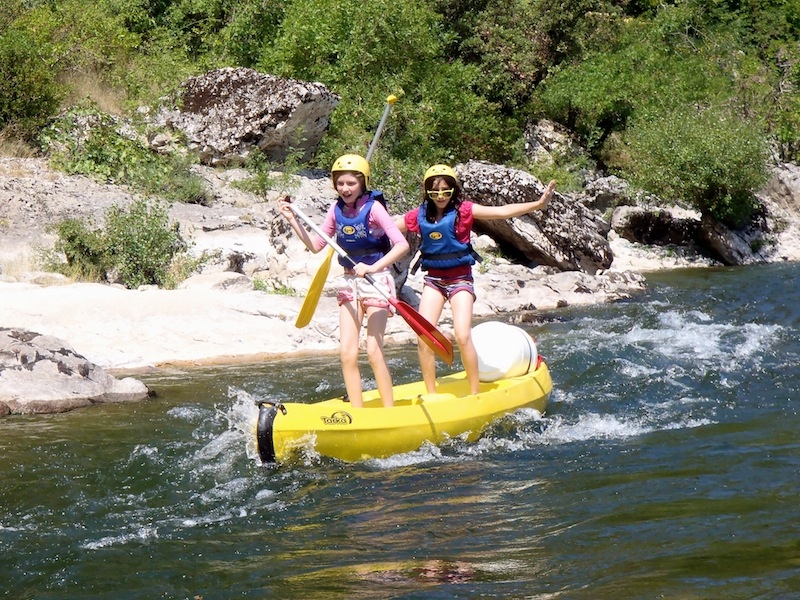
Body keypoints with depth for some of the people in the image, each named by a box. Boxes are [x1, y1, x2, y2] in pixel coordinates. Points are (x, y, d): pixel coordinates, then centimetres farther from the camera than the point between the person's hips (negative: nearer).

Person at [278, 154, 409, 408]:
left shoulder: (373, 207, -13)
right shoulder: (337, 209, 4)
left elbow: (402, 245, -20)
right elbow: (316, 245, 12)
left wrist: (373, 268, -30)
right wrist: (293, 221, 1)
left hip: (376, 281, -5)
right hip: (349, 283, 6)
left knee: (374, 351, -10)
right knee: (347, 351, -3)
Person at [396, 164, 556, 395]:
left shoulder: (463, 210, -9)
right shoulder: (419, 215, 0)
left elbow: (501, 212, -17)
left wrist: (538, 204, -26)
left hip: (460, 279, -3)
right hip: (433, 279, 3)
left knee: (463, 336, -16)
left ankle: (475, 393, -4)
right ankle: (431, 395, 7)